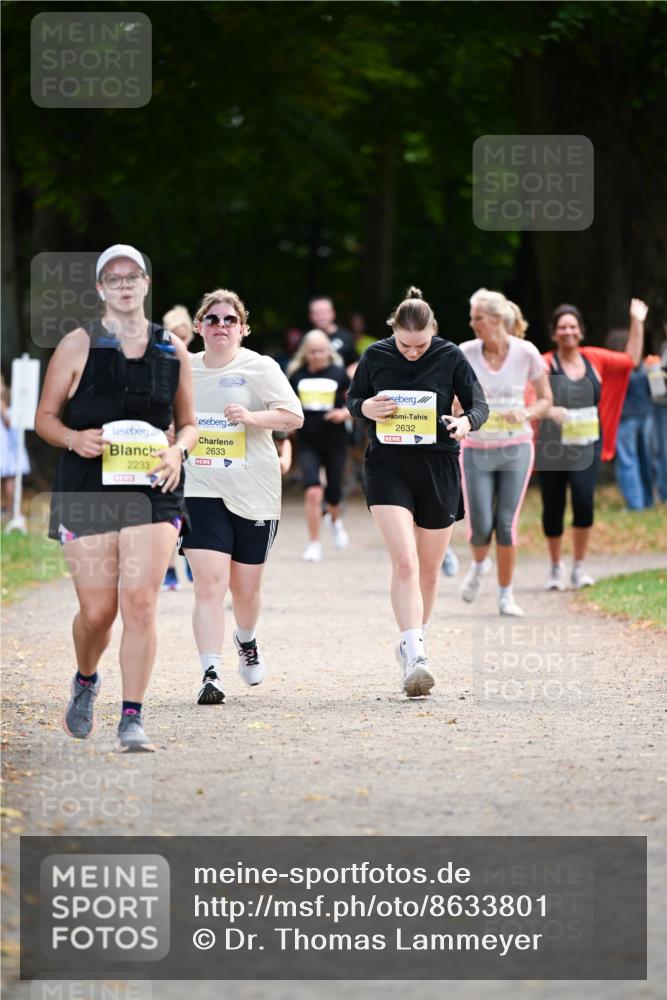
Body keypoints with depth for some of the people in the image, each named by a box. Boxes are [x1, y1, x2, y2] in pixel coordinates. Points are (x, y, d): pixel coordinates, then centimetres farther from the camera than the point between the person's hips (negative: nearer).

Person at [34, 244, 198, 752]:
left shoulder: (172, 350, 8)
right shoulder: (77, 346, 2)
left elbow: (188, 424, 16)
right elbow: (46, 417, 6)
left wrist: (177, 450, -5)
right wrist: (75, 439, -15)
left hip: (152, 488, 1)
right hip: (88, 489, -1)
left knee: (140, 602, -12)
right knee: (97, 610, 1)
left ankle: (133, 718, -8)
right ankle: (86, 681, 34)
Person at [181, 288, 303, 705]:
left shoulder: (260, 368, -3)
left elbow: (295, 416, -12)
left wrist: (252, 417, -26)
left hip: (254, 493, -1)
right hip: (201, 490, 1)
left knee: (246, 587, 12)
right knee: (209, 583, -15)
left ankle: (247, 641, 45)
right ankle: (211, 675, -17)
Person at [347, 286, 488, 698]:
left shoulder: (451, 357, -3)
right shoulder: (376, 356, -1)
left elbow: (479, 404, 3)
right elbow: (352, 399, 12)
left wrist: (467, 422, -20)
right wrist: (365, 408, -12)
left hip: (438, 467, 1)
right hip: (388, 466, -1)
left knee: (429, 568, 11)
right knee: (405, 561, -17)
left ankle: (414, 643, 32)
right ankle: (414, 655, -24)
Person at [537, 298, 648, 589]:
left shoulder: (594, 360, 8)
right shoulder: (544, 365, -6)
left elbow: (630, 360, 23)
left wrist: (637, 323, 22)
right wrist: (548, 410, -34)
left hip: (587, 445, 2)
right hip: (552, 447, -2)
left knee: (584, 500, -16)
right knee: (553, 508, 5)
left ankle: (579, 567, -2)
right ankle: (555, 568, 25)